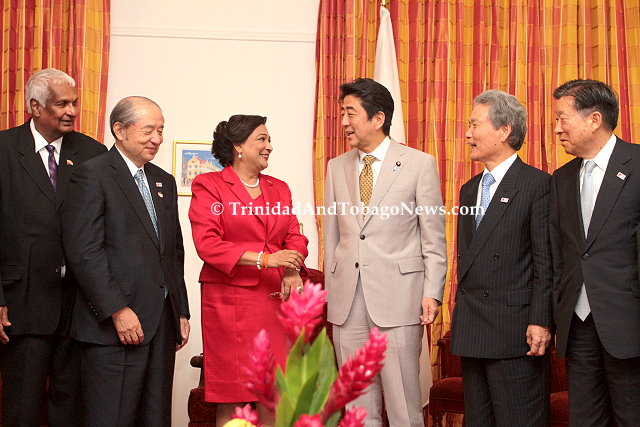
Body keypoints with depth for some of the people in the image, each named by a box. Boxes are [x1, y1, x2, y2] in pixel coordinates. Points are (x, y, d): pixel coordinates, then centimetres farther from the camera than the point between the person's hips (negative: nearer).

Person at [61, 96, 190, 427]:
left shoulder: (164, 182, 19)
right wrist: (118, 310, -17)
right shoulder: (92, 175, -5)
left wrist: (181, 312, 16)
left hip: (163, 323, 7)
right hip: (114, 325, -7)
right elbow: (84, 251, -13)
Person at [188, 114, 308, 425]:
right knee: (231, 398, -1)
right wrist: (264, 258, -18)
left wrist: (293, 271, -9)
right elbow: (207, 244, -11)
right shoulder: (208, 186, 0)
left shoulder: (279, 188, 18)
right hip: (230, 300, -5)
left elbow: (294, 236, 13)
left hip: (275, 299, 5)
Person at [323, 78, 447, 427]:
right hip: (347, 299, 4)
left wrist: (432, 293, -8)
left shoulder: (419, 164, -1)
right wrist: (330, 292, 10)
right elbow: (331, 236, 14)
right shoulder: (336, 168, 12)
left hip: (397, 296, -4)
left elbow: (434, 237, -1)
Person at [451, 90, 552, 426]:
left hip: (514, 328, -7)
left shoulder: (538, 184, -7)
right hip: (470, 330, 8)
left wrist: (540, 321, -16)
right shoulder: (469, 189, 17)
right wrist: (461, 315, 15)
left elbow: (545, 260, -11)